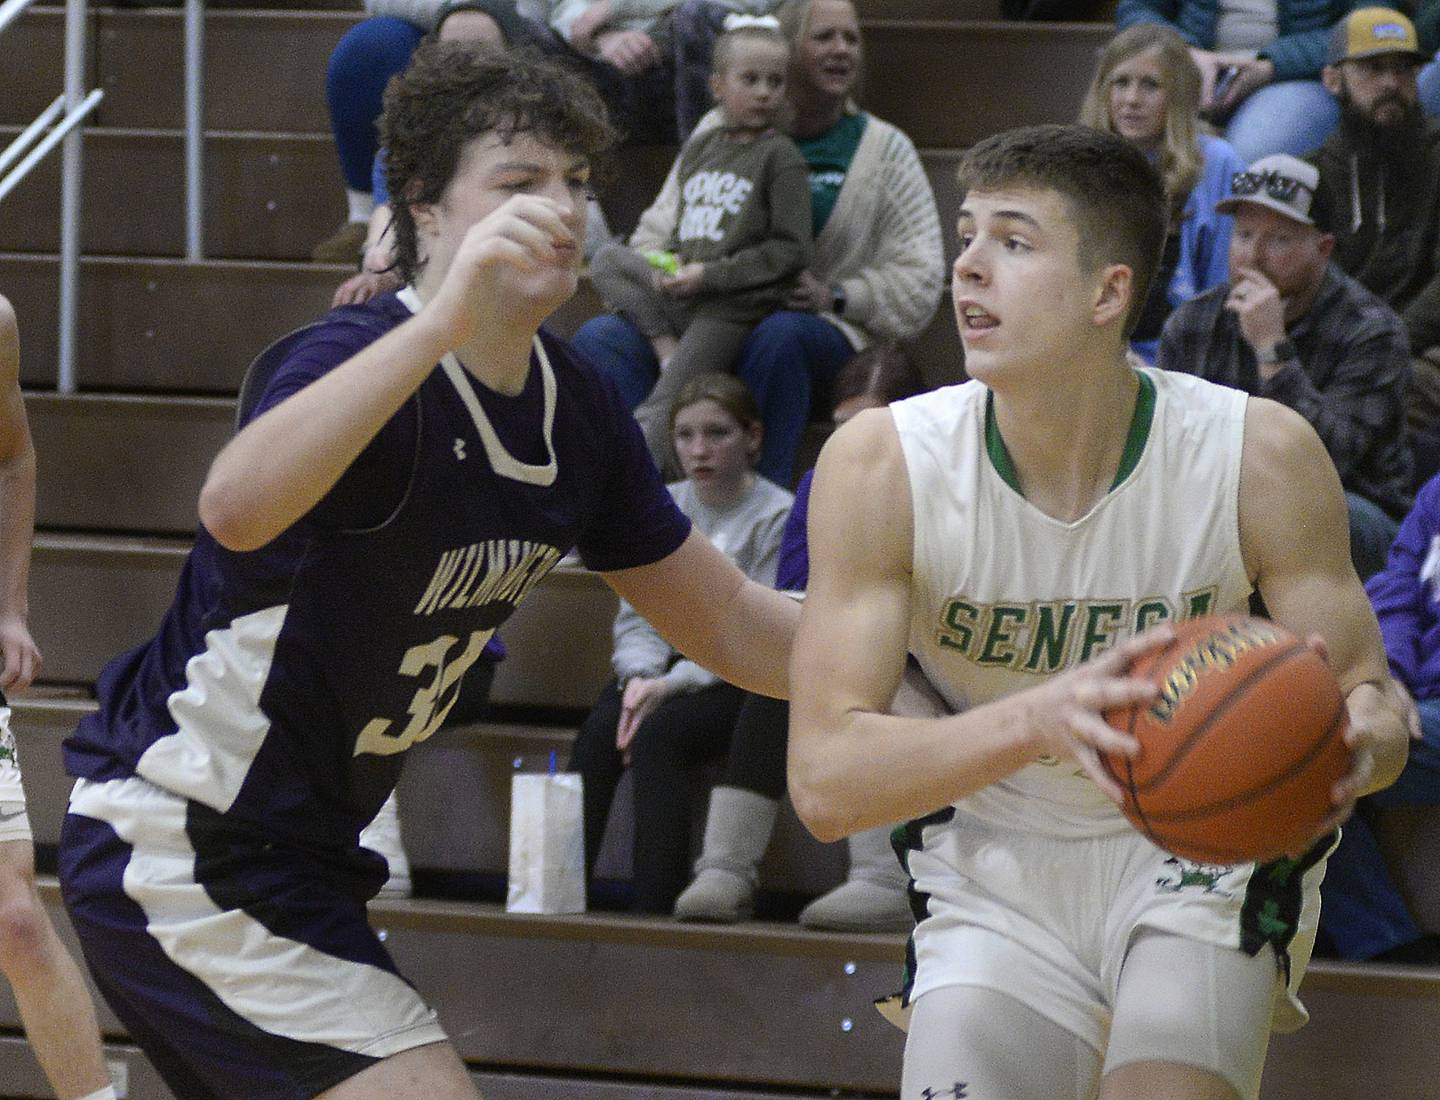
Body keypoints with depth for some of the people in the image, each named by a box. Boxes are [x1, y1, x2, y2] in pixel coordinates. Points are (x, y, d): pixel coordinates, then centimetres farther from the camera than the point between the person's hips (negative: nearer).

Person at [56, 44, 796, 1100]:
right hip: (178, 846, -10)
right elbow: (235, 508, -46)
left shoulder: (578, 411, 3)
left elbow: (730, 624, 13)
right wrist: (444, 321, -53)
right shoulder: (364, 359, -22)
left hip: (290, 855, 10)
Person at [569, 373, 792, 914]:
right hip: (663, 667, 5)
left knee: (660, 734, -32)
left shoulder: (777, 517, -5)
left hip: (738, 679, -5)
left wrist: (672, 685, -20)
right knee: (598, 733, -26)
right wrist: (640, 675, -12)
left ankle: (653, 908, -35)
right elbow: (636, 614, 10)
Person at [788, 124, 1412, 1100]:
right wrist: (1041, 720, -42)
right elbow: (823, 780, -24)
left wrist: (1359, 740, -35)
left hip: (1205, 849, -1)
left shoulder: (1263, 456, -19)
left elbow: (1370, 691, -8)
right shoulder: (881, 464, -18)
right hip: (1000, 873, 1)